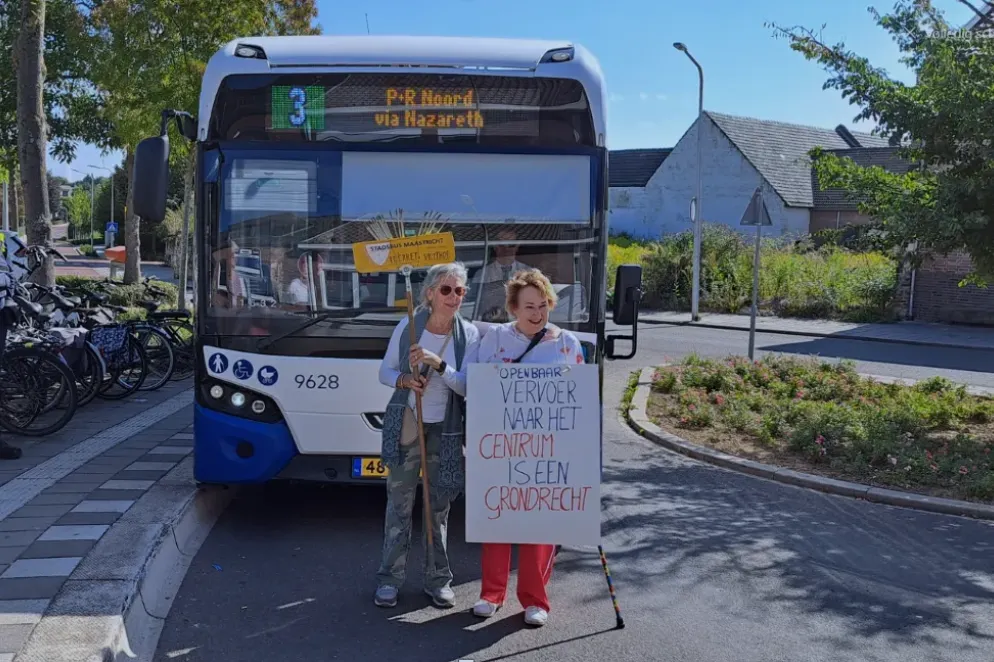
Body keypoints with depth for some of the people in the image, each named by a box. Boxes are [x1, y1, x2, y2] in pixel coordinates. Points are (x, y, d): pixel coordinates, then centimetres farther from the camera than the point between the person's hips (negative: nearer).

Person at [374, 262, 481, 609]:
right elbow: (385, 371, 5)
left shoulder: (469, 333, -5)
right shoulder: (408, 327, -4)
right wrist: (404, 379, -16)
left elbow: (468, 386, -10)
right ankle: (390, 577, 13)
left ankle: (438, 579, 19)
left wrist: (438, 363, -25)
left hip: (446, 430, 1)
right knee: (399, 502, 3)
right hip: (406, 424, 0)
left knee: (440, 505, 8)